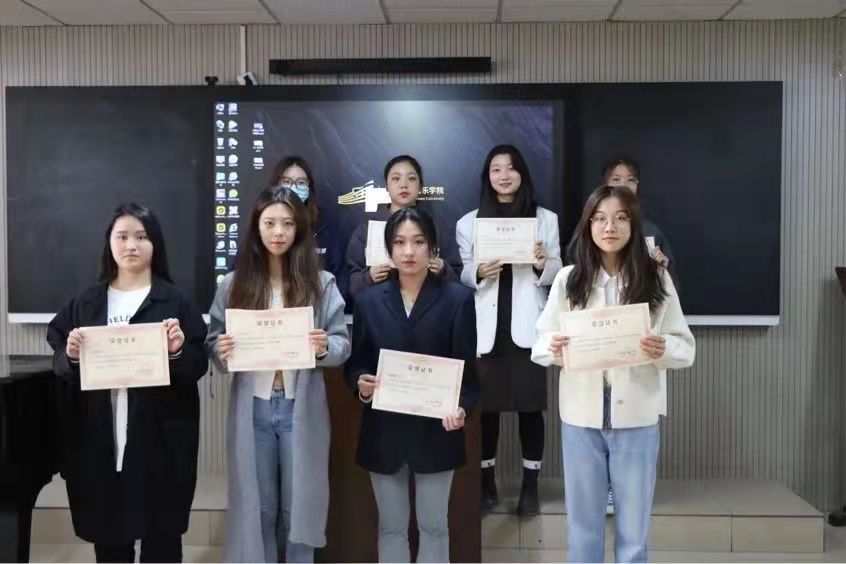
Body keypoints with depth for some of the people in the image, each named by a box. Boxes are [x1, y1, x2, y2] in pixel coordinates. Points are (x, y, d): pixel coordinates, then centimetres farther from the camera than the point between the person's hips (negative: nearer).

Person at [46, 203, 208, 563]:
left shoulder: (175, 301, -1)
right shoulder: (86, 302, 8)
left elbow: (198, 367, -2)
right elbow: (59, 367, 10)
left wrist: (179, 351, -21)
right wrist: (71, 356, -11)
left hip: (159, 438, -2)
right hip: (98, 439, 3)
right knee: (106, 535, 11)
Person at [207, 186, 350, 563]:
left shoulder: (321, 283, -1)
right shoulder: (234, 284, 2)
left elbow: (343, 344, -1)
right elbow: (214, 344, 6)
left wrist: (324, 347, -23)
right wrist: (221, 352, -17)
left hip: (301, 409, -1)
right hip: (252, 409, 1)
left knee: (299, 506, 10)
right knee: (257, 507, 12)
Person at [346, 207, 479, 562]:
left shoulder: (457, 298, -3)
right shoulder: (368, 300, 4)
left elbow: (468, 367, -5)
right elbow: (355, 364, 5)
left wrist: (462, 407, -22)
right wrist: (361, 384, -16)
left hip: (435, 429, -2)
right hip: (384, 430, 2)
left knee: (433, 526, 11)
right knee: (391, 527, 13)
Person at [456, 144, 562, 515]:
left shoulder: (545, 219, 9)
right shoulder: (469, 223, 9)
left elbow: (558, 273, 6)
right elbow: (463, 276, 4)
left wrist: (543, 264, -16)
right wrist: (479, 273, -17)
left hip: (527, 325, 0)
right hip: (486, 326, 0)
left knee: (530, 406, 1)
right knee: (486, 405, 2)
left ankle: (530, 486, 15)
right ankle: (486, 483, 18)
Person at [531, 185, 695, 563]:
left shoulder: (656, 279, 0)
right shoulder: (568, 280, 0)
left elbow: (686, 348, 0)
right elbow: (540, 343, 0)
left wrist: (664, 350, -22)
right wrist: (553, 348, -22)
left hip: (636, 418, 0)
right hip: (581, 417, 0)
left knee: (634, 529, 12)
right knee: (583, 525, 14)